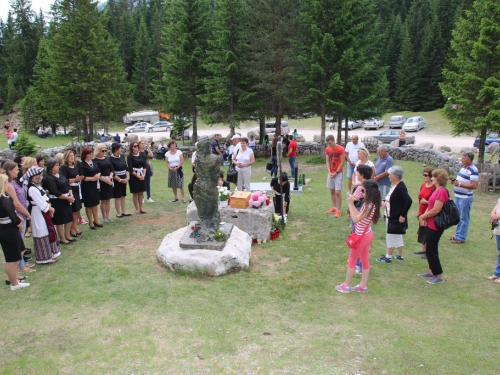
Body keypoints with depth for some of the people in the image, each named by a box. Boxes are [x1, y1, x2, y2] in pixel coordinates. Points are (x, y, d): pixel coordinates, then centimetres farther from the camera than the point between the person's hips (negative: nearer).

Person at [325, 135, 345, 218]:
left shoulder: (340, 149, -12)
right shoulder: (327, 149, 4)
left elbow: (342, 162, -11)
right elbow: (327, 161, 7)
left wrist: (336, 172, -12)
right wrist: (329, 172, -5)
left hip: (338, 173, -6)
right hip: (331, 173, 6)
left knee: (337, 192, -8)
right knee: (332, 191, 11)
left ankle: (338, 210, -3)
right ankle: (334, 207, 23)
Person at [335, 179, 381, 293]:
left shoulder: (369, 206, -27)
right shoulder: (368, 204, 1)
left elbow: (356, 219, -26)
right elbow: (359, 215, 4)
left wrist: (350, 204, -22)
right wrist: (352, 203, -2)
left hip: (361, 236, -9)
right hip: (366, 234, 9)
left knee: (352, 261, 6)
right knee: (365, 260, 16)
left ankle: (346, 286, 19)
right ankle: (363, 285, 27)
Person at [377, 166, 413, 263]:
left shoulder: (400, 187, -22)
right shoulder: (395, 186, 7)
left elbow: (409, 201, -30)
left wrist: (403, 215, -26)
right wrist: (386, 203, 5)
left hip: (397, 218, -10)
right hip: (392, 216, 10)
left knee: (391, 236, 1)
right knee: (397, 236, 19)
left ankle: (388, 257, 13)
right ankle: (400, 255, 31)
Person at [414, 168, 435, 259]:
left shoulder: (434, 187, -17)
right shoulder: (423, 185, 7)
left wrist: (426, 202, -22)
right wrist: (419, 212, 19)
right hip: (422, 213, 8)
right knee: (421, 231, 16)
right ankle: (423, 249, 30)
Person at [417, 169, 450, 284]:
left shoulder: (441, 191, -21)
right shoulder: (437, 190, 11)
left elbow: (436, 210, -25)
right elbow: (430, 206, 12)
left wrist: (422, 217, -12)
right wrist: (424, 217, -3)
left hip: (435, 226, -10)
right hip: (431, 224, 10)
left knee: (432, 250, -1)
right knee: (430, 249, 18)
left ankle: (439, 276, 9)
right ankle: (432, 271, 30)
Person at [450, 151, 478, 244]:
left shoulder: (473, 170, -18)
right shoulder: (463, 167, 11)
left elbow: (474, 185, -24)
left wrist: (459, 184, -24)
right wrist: (455, 181, 3)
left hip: (466, 198, -9)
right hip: (458, 196, 9)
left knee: (464, 219, 2)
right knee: (458, 217, 18)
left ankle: (461, 238, 10)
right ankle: (457, 234, 30)